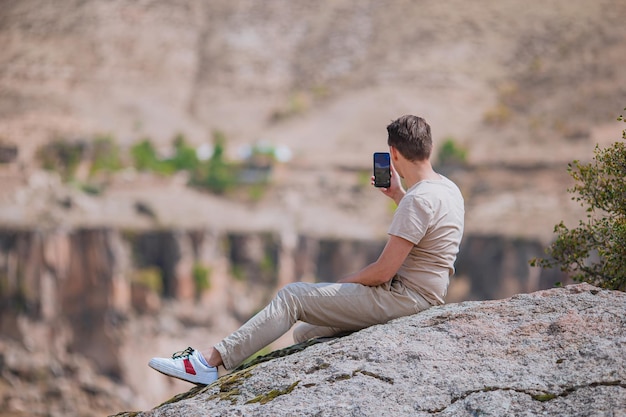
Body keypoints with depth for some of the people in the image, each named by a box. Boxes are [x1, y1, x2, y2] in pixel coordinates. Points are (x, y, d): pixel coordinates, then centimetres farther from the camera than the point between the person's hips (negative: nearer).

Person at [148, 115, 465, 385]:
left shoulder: (419, 199, -20)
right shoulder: (448, 188, 12)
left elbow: (382, 272, -20)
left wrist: (341, 284, -4)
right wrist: (398, 195, 24)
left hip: (402, 297, -10)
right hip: (420, 296, 10)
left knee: (292, 296, -9)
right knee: (305, 334, 11)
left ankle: (211, 360, -11)